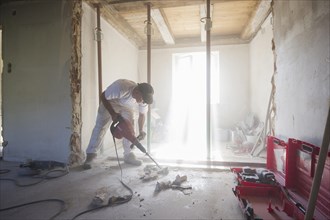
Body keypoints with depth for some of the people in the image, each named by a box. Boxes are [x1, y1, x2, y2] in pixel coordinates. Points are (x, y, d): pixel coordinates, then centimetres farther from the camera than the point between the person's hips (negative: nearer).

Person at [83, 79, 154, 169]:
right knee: (100, 127, -8)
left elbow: (142, 114, -11)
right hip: (110, 103, -3)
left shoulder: (143, 98, -26)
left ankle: (128, 155, 8)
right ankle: (90, 155, 2)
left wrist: (141, 130, -23)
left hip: (127, 107, 4)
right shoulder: (120, 88, -43)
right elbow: (103, 97, -28)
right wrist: (113, 113, -34)